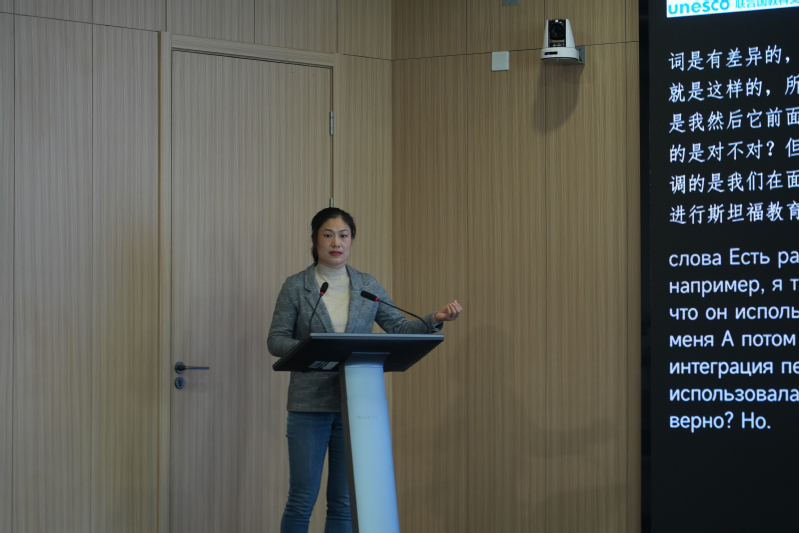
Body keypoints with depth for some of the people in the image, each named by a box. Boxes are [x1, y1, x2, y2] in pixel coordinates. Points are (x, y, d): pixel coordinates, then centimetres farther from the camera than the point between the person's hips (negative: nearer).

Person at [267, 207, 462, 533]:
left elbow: (400, 329, 8)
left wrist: (435, 320, -10)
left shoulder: (368, 287, 9)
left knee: (344, 502, 5)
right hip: (311, 404, -2)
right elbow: (275, 340, -2)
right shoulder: (296, 287, 1)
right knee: (302, 498, -2)